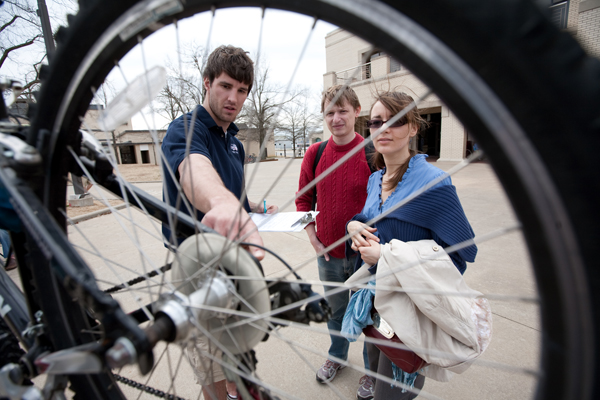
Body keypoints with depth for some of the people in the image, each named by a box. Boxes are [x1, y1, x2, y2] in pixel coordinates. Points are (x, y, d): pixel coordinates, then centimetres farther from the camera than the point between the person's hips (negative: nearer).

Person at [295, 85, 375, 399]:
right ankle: (337, 355, 51)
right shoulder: (314, 153, -3)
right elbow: (303, 199, 6)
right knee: (335, 308, 23)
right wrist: (312, 237, 0)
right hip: (328, 253, 3)